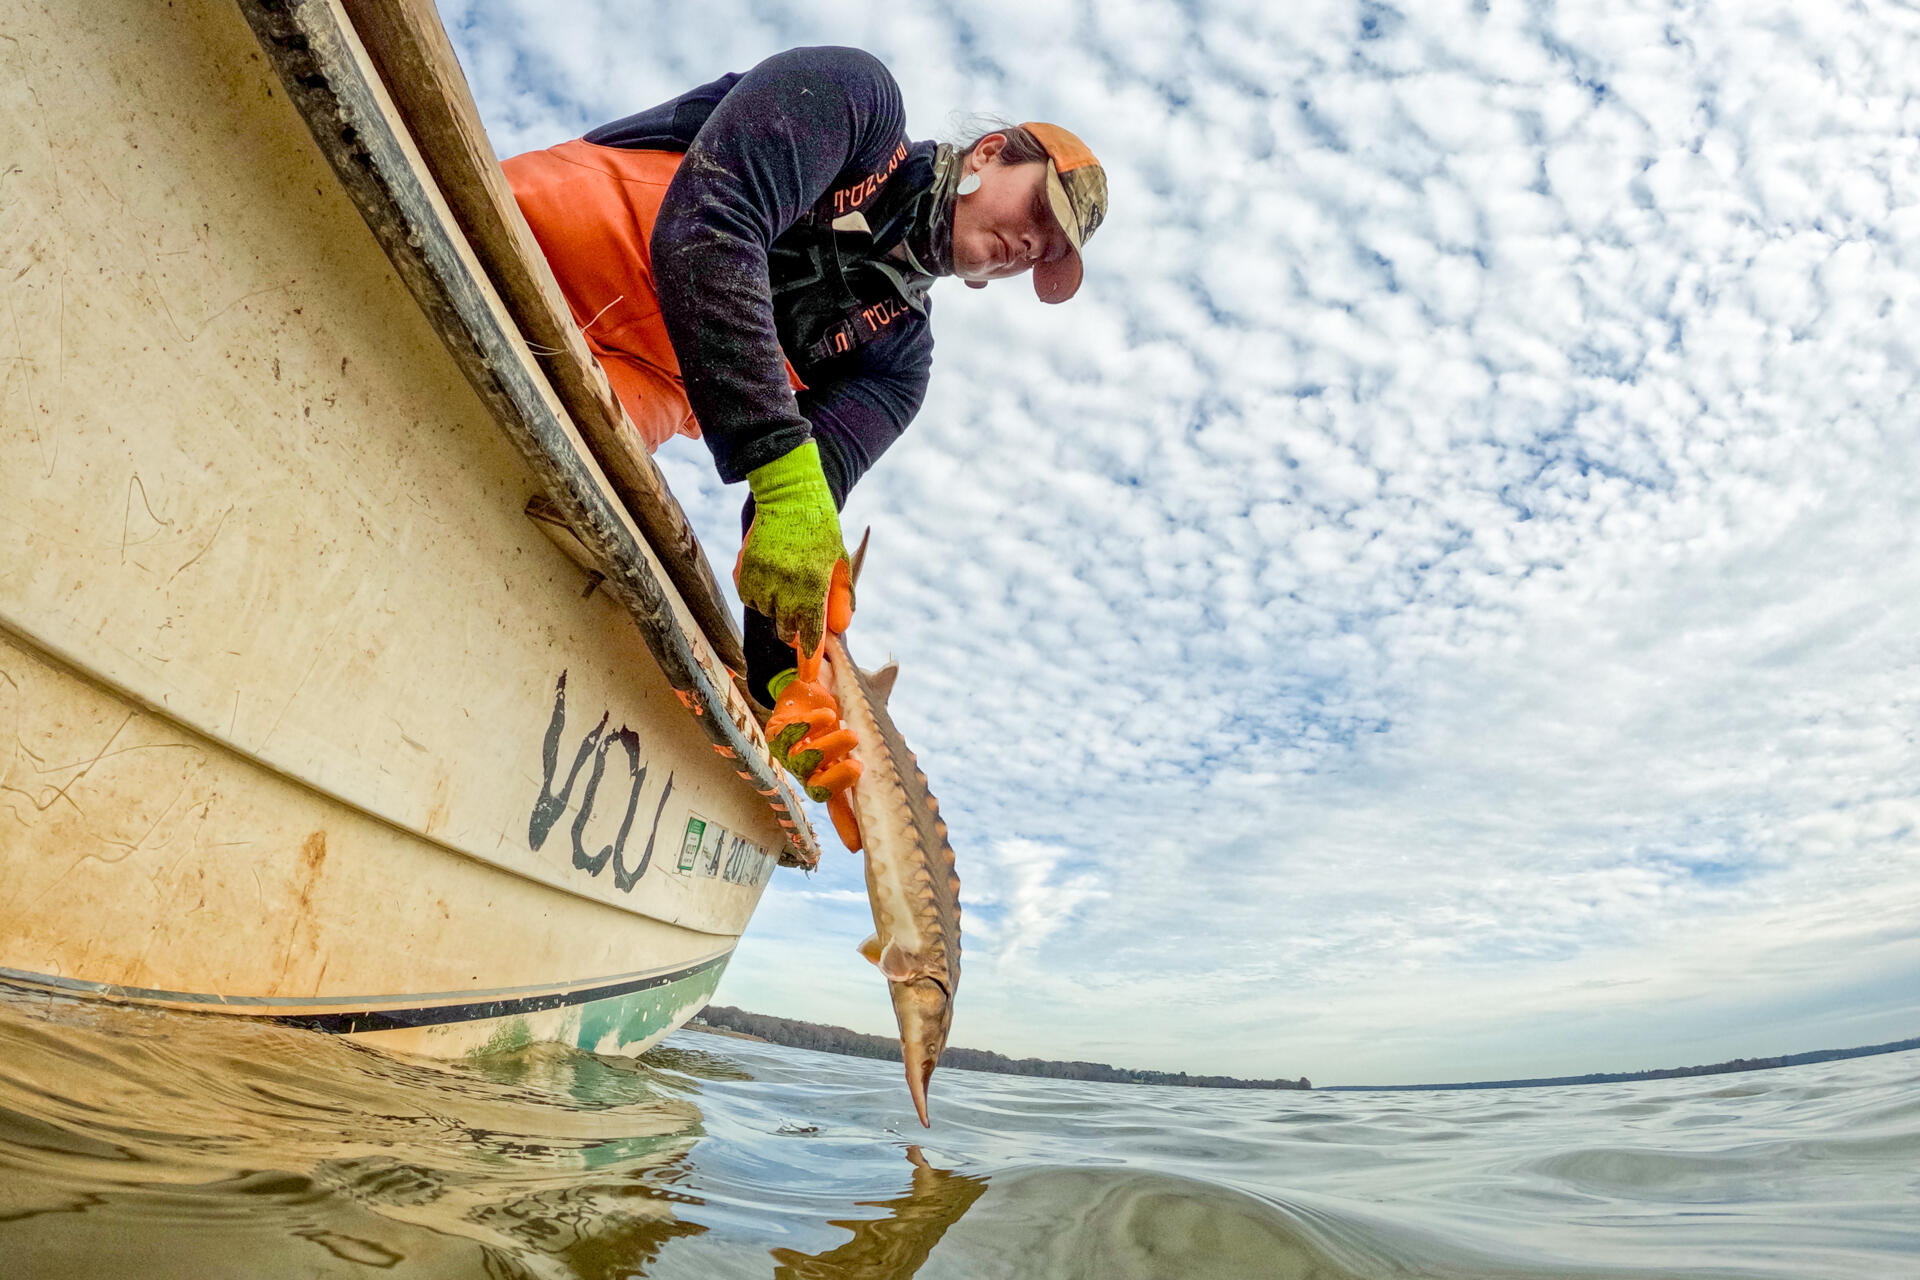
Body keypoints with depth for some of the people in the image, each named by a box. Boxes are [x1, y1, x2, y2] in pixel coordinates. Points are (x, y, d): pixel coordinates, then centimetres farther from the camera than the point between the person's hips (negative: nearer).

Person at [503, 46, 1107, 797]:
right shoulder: (857, 97, 3)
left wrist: (786, 685, -15)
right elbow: (708, 223, -15)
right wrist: (785, 466, -27)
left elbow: (813, 496, 2)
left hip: (625, 382, 4)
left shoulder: (898, 355, 16)